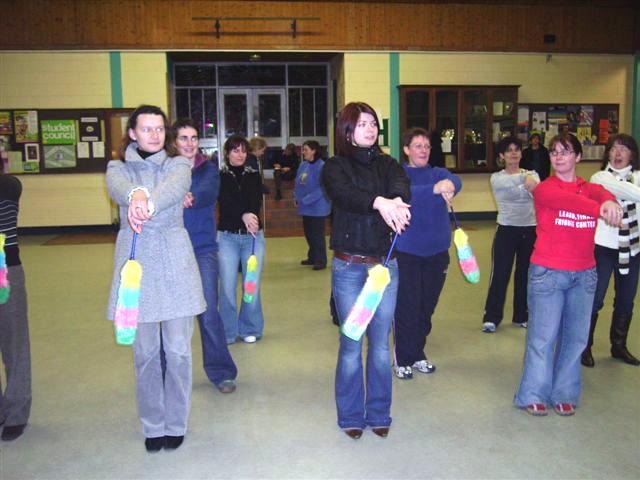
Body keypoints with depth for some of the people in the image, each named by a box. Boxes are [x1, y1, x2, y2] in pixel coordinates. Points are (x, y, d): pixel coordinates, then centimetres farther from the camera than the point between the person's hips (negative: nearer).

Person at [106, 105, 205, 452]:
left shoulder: (178, 165, 5)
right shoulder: (118, 168, 7)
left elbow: (176, 187, -19)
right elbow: (117, 188, -18)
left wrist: (149, 203, -42)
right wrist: (135, 195, -43)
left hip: (175, 264, 0)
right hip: (136, 265, 1)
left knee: (178, 349, 3)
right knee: (145, 352, 8)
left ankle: (175, 424, 21)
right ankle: (153, 426, 24)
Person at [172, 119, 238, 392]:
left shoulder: (208, 169, 2)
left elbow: (209, 193, -18)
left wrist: (191, 198, -40)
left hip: (203, 249, 0)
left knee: (209, 312, -1)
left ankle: (221, 371, 13)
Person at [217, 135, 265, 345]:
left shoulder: (253, 175, 11)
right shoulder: (220, 176, 3)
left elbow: (257, 201, -4)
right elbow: (225, 201, -12)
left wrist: (251, 216, -24)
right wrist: (243, 215, -28)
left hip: (253, 235, 2)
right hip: (228, 235, -2)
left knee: (252, 285, 2)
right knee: (227, 286, -2)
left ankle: (250, 329, 17)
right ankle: (228, 331, 11)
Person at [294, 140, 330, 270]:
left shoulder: (321, 166, -17)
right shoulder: (303, 165, 7)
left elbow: (322, 188, -21)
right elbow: (298, 182, 16)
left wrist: (306, 200, -20)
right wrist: (297, 197, 2)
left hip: (317, 207, -8)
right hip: (306, 207, 8)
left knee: (317, 234, -1)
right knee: (308, 233, 16)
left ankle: (321, 260, 10)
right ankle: (312, 257, 31)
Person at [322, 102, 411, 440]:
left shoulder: (386, 164, 8)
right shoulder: (335, 167, -1)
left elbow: (401, 183, -15)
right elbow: (344, 193, -24)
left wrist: (397, 200, -40)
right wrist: (379, 202, -43)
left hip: (385, 263, 3)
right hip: (349, 266, -3)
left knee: (381, 342, 10)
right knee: (351, 343, 6)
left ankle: (379, 413, 25)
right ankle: (351, 415, 22)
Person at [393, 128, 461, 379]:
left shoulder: (439, 173, 6)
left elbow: (455, 181, -17)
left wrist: (449, 185, -42)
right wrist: (435, 189, -42)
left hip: (436, 252, 4)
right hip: (406, 252, -4)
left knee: (427, 307, 14)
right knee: (407, 308, 0)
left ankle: (417, 354, 32)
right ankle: (403, 359, 17)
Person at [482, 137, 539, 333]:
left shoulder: (532, 174, 5)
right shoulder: (496, 178, 0)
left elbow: (539, 192, -17)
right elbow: (507, 182, -23)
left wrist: (533, 184, -38)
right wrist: (525, 178, -37)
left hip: (530, 230, 3)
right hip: (506, 229, -2)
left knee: (525, 274, 10)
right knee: (499, 274, -2)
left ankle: (521, 316, 25)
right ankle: (491, 317, 10)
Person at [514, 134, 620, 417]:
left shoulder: (588, 188, 10)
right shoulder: (544, 189, -1)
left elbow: (600, 193, -15)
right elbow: (565, 199, -23)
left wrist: (609, 202, -40)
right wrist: (599, 209, -41)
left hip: (584, 274, 4)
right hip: (547, 273, -4)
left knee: (575, 336, 9)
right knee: (543, 336, 0)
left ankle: (564, 394, 22)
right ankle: (533, 395, 13)